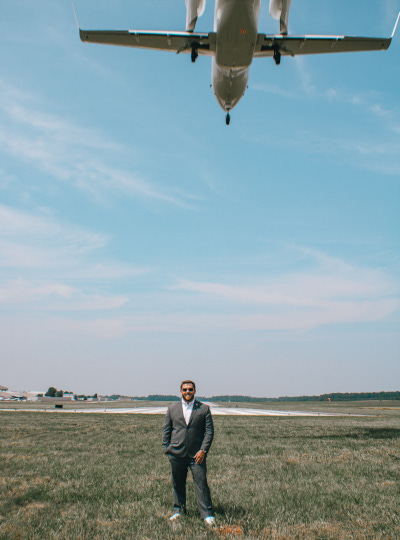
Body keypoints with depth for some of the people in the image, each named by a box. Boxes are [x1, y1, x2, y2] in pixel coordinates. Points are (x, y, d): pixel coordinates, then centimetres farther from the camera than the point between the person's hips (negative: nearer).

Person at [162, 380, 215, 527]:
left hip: (197, 454, -2)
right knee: (178, 484, 12)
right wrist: (166, 449, 3)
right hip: (177, 454, 2)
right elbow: (166, 430, 12)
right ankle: (178, 510, 30)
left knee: (201, 483, -5)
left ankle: (207, 514, 4)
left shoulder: (204, 408, 2)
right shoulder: (172, 408, 9)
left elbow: (209, 431, 0)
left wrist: (203, 450, -9)